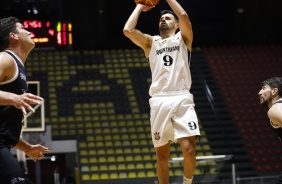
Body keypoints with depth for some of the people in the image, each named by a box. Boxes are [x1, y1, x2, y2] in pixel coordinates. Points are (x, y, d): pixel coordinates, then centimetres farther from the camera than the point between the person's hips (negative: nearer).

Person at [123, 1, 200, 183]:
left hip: (182, 99, -2)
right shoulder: (150, 42, 21)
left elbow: (184, 16, -5)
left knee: (189, 148, -14)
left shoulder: (183, 38, 15)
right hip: (159, 101, 2)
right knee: (162, 153, 3)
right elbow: (128, 30, 4)